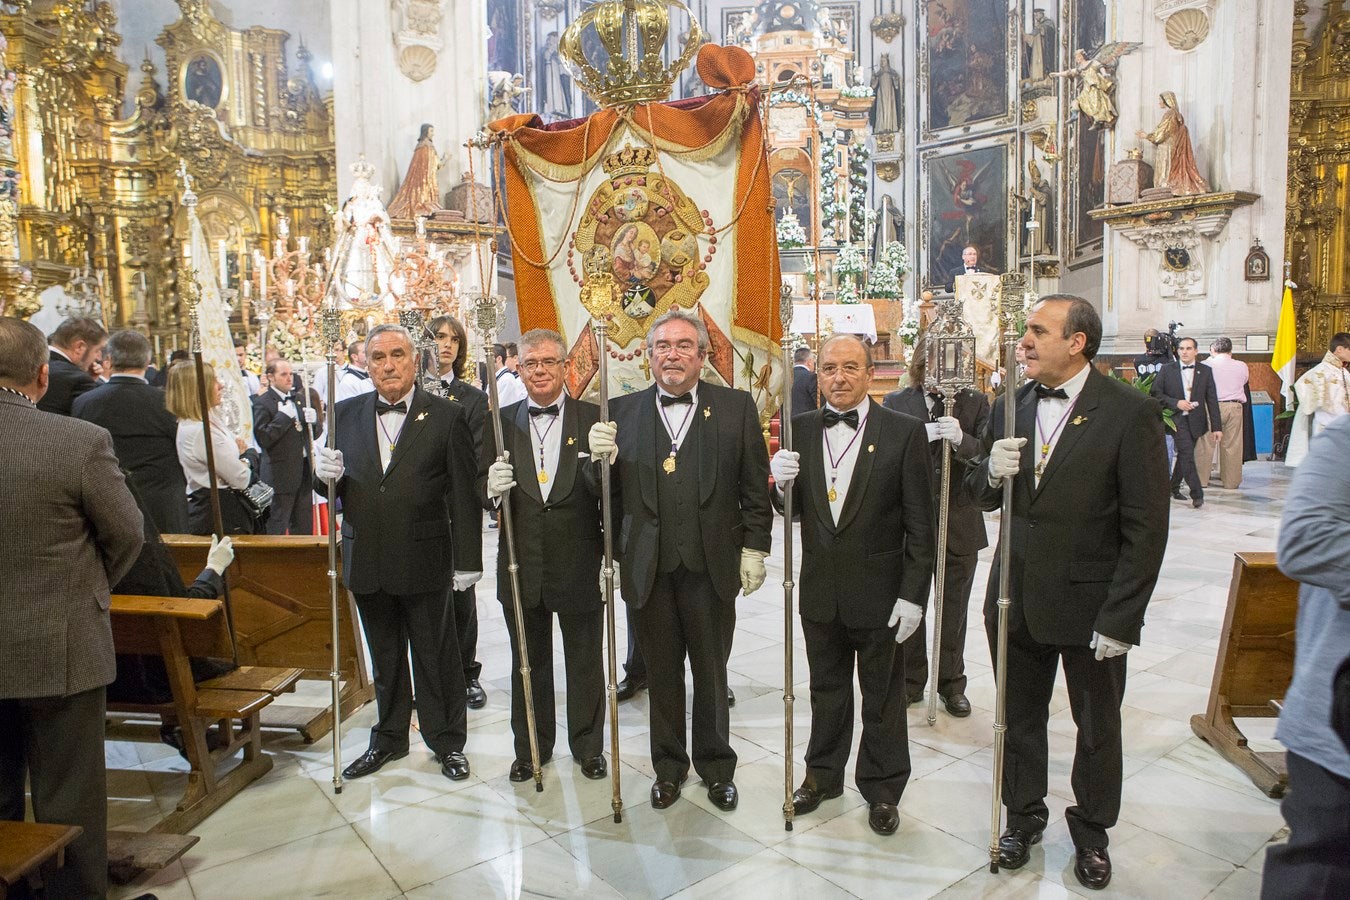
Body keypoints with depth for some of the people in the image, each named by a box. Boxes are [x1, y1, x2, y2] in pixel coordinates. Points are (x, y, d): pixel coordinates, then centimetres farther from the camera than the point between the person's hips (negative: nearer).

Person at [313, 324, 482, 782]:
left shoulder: (447, 415, -6)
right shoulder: (347, 414, 6)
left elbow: (464, 495, -7)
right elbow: (333, 484, 13)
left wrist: (467, 559, -9)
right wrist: (326, 474, -11)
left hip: (425, 561, -4)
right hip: (367, 561, 4)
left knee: (435, 657, 10)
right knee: (384, 659, 19)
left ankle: (447, 740, 27)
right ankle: (389, 738, 37)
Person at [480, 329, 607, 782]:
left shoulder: (594, 418, -6)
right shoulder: (503, 422, 2)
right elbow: (482, 487, 5)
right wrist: (492, 488, -18)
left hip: (580, 566, -2)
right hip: (521, 565, 2)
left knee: (585, 663, 14)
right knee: (529, 662, 18)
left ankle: (588, 746, 35)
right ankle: (531, 747, 37)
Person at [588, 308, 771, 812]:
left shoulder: (736, 407, 0)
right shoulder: (622, 412, 3)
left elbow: (754, 487, 1)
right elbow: (609, 494, 2)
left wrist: (754, 548, -3)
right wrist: (601, 459, -17)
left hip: (711, 567, -1)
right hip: (648, 569, 1)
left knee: (712, 674, 15)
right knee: (661, 675, 15)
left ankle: (716, 766, 35)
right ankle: (669, 766, 35)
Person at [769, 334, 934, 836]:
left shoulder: (904, 432, -9)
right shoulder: (800, 429, 1)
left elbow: (920, 524, -8)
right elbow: (794, 508, 6)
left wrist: (913, 594, -11)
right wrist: (781, 482, -17)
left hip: (879, 593, -3)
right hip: (820, 589, 3)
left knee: (882, 699, 14)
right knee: (826, 691, 20)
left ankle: (882, 789, 33)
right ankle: (823, 775, 40)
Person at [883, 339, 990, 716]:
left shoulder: (975, 403, 2)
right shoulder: (895, 403, 0)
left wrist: (961, 440, -26)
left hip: (960, 525, 1)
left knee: (954, 610, 13)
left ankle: (951, 683, 30)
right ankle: (910, 681, 27)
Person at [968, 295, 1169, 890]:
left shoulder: (1130, 413, -14)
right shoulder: (1011, 407, 2)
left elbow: (1146, 528, -14)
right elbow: (982, 497, 9)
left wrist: (1119, 618, -16)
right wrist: (992, 472, -15)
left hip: (1089, 604, -4)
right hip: (1016, 597, 4)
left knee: (1097, 727, 16)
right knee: (1020, 717, 18)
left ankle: (1091, 830, 38)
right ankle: (1023, 815, 40)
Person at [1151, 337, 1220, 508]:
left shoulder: (1206, 371, 6)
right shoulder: (1167, 370, 2)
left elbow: (1212, 400, 4)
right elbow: (1155, 393, 0)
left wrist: (1216, 427, 0)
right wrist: (1175, 403, -14)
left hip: (1196, 420, 3)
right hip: (1176, 418, -3)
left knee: (1184, 455, 11)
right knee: (1187, 453, -15)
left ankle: (1174, 487, 28)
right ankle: (1197, 494, -14)